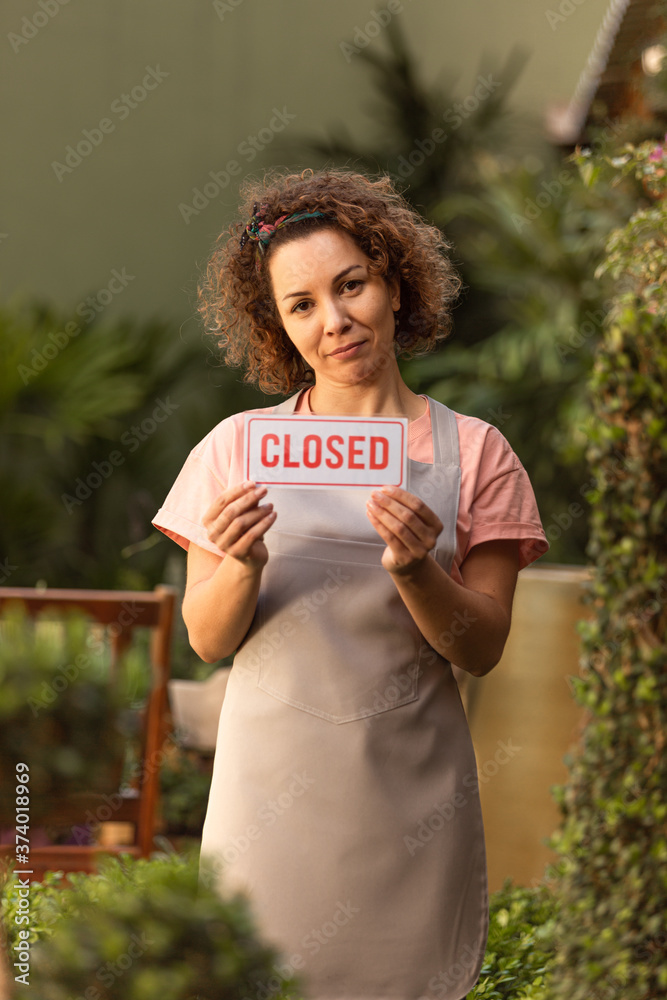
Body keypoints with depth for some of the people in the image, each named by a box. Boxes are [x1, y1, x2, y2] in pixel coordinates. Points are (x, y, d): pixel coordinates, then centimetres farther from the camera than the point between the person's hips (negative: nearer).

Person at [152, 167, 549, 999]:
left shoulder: (472, 452, 3)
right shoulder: (237, 446, 4)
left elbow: (482, 649, 0)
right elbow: (207, 640, 4)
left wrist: (415, 570, -18)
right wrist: (244, 566, -16)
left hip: (411, 794, 0)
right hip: (274, 777, 0)